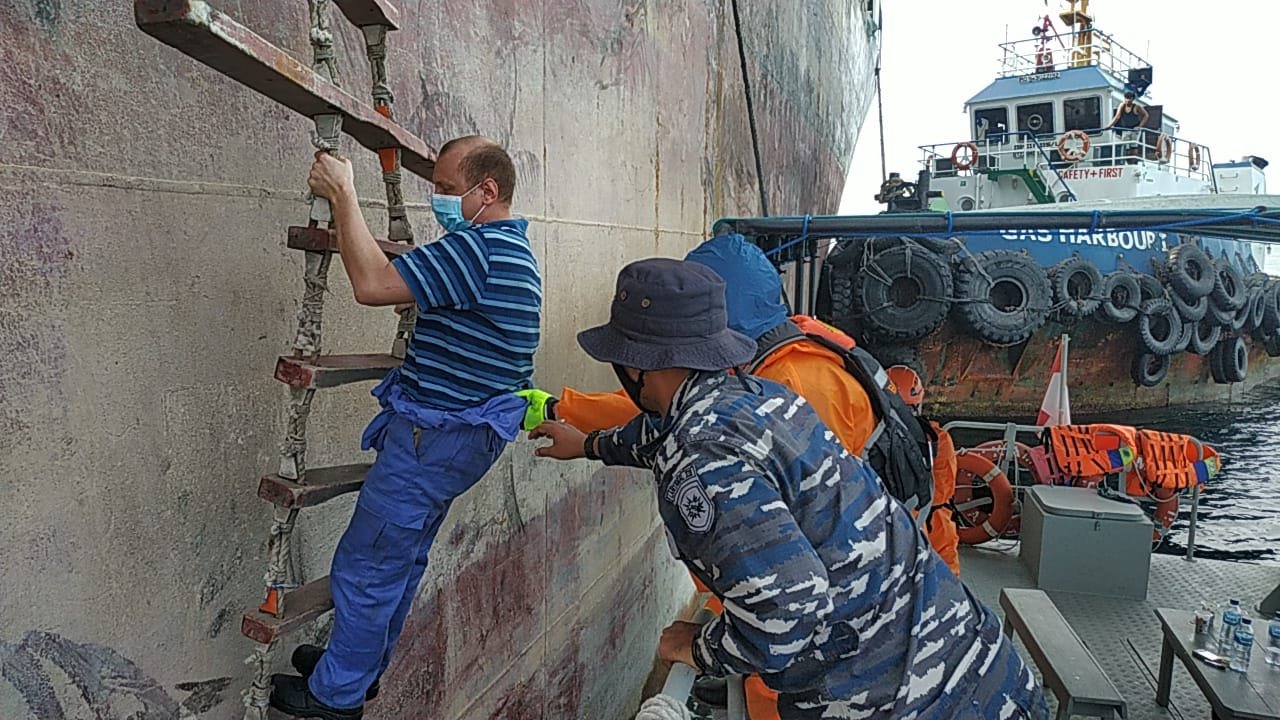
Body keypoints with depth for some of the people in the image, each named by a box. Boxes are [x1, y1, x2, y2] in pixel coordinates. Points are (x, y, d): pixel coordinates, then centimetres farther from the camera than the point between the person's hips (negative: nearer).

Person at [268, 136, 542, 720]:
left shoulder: (478, 248, -22)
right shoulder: (512, 251, 13)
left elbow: (372, 284, -26)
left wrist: (342, 194, -18)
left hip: (435, 436, -11)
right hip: (460, 434, 11)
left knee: (365, 567, 4)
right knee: (402, 559, 22)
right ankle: (360, 667, 38)